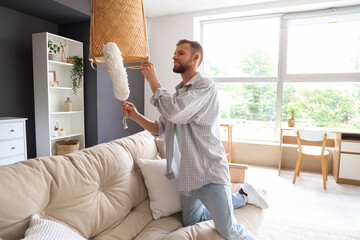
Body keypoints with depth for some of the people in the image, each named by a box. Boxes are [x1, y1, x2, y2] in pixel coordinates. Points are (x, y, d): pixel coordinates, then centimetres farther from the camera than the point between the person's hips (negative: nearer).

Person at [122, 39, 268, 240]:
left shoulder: (205, 86, -14)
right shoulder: (178, 92, 12)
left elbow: (175, 112, -28)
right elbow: (160, 128, 12)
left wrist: (152, 79, -16)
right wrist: (136, 116, -4)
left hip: (209, 173, -8)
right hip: (187, 174, 8)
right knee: (190, 223, 22)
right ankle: (241, 197, 32)